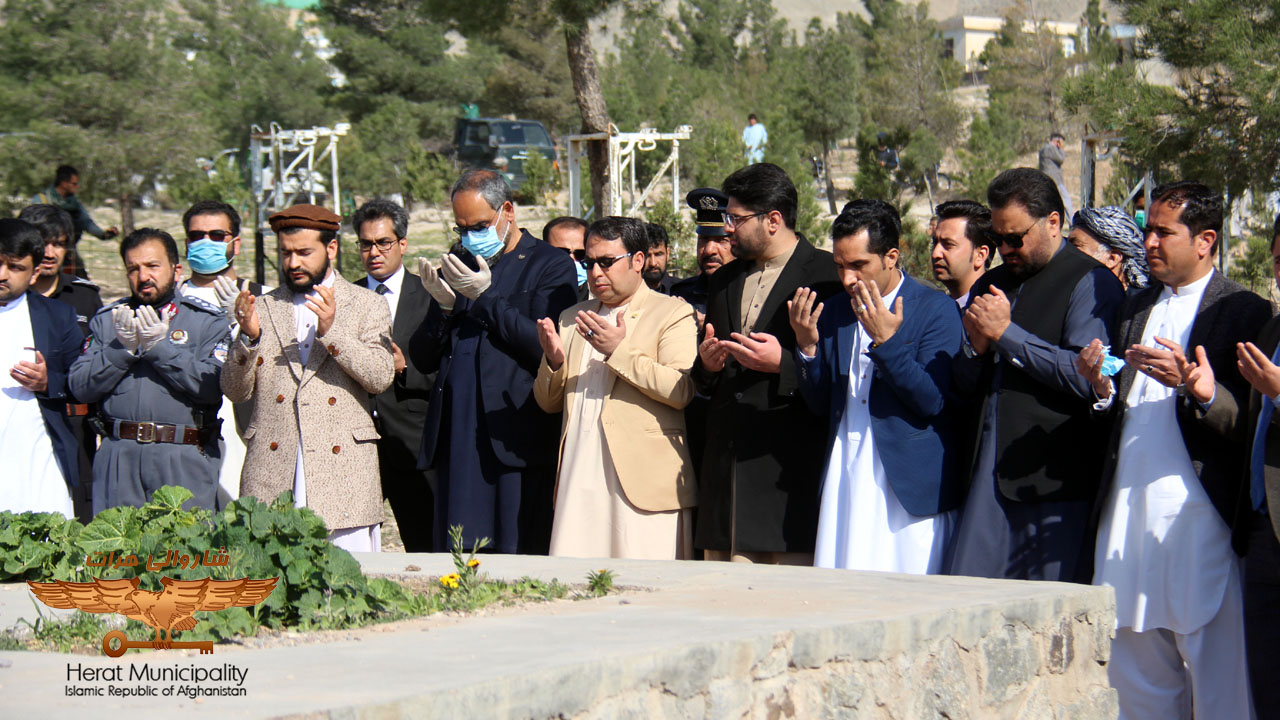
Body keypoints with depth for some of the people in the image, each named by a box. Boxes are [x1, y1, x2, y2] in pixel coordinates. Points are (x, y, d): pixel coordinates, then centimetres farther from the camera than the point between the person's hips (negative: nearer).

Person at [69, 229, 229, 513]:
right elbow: (81, 388, 4)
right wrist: (123, 348, -8)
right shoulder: (106, 320, 14)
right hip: (118, 457, 2)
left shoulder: (208, 321, 6)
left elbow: (212, 387, -9)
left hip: (184, 459, -2)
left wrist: (160, 346, -10)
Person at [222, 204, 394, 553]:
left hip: (343, 473, -2)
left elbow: (381, 377, -4)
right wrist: (249, 337, -8)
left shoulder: (368, 306, 10)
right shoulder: (263, 308, 15)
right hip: (271, 480, 2)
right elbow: (235, 391, 10)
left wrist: (332, 331, -15)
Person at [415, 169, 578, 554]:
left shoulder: (550, 266, 3)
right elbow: (427, 360, 18)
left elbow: (546, 348, -10)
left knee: (519, 559, -5)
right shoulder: (457, 264, 19)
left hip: (513, 441, -5)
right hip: (456, 441, 5)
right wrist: (444, 306, -1)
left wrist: (485, 297, -11)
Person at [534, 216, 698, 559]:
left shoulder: (672, 313, 4)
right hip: (579, 484, 5)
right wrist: (554, 361, 1)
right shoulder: (572, 319, 23)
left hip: (642, 480, -5)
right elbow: (549, 402, 23)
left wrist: (619, 351, -14)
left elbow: (682, 391, -10)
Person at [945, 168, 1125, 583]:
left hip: (1054, 483, -6)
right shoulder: (990, 285, 20)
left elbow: (1087, 377, -17)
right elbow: (962, 390, 21)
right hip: (990, 479, 7)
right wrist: (977, 345, -1)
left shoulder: (1091, 284, -3)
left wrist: (1007, 334, -11)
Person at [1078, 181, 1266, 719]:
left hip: (1199, 518, -7)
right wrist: (1103, 389, 0)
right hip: (1128, 517, 7)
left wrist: (1199, 389, -25)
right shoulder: (1135, 308, 19)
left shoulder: (1245, 313, -2)